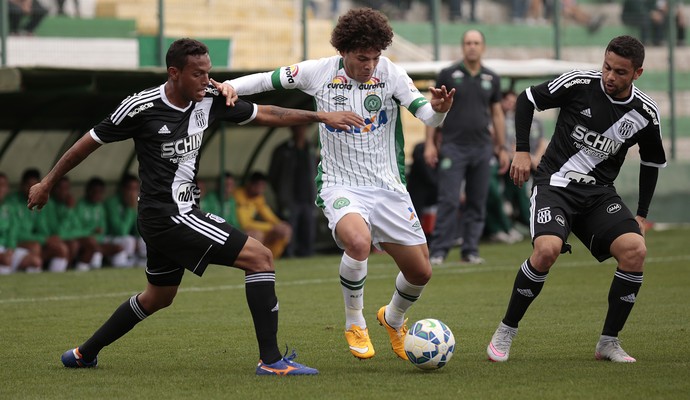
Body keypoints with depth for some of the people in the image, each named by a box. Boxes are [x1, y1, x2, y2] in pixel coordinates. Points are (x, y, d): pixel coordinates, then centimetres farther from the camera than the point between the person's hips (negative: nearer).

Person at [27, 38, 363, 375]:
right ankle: (270, 360, -14)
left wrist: (321, 116, 6)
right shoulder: (142, 107, -16)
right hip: (165, 217, -9)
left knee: (158, 297, 26)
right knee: (260, 257, -13)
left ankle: (84, 354, 39)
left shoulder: (210, 98, 1)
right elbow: (91, 141, -5)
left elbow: (264, 114, 12)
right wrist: (47, 183, 3)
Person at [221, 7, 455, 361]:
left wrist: (438, 109, -35)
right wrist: (230, 87, -12)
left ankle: (393, 319, 39)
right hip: (340, 185, -2)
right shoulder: (319, 72, -7)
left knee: (420, 272, 2)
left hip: (388, 187, 2)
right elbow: (269, 79, 4)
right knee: (358, 242, -34)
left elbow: (427, 116, -13)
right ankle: (354, 324, -9)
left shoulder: (390, 73, -7)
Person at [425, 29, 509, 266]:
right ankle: (438, 250, -6)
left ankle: (470, 250, 11)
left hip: (482, 148, 4)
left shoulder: (491, 79, 10)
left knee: (477, 202, 5)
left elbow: (497, 114, 15)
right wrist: (430, 143, -5)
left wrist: (501, 148, 12)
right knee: (448, 201, -9)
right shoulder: (448, 75, 0)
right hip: (453, 147, -4)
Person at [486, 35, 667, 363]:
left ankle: (609, 342, -4)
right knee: (547, 250, -29)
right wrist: (522, 151, -5)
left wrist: (641, 215, 10)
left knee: (635, 250, -20)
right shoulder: (579, 83, -12)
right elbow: (527, 99, 2)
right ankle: (505, 332, -9)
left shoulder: (646, 114, -3)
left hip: (600, 192, 3)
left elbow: (652, 163, 14)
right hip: (555, 184, -3)